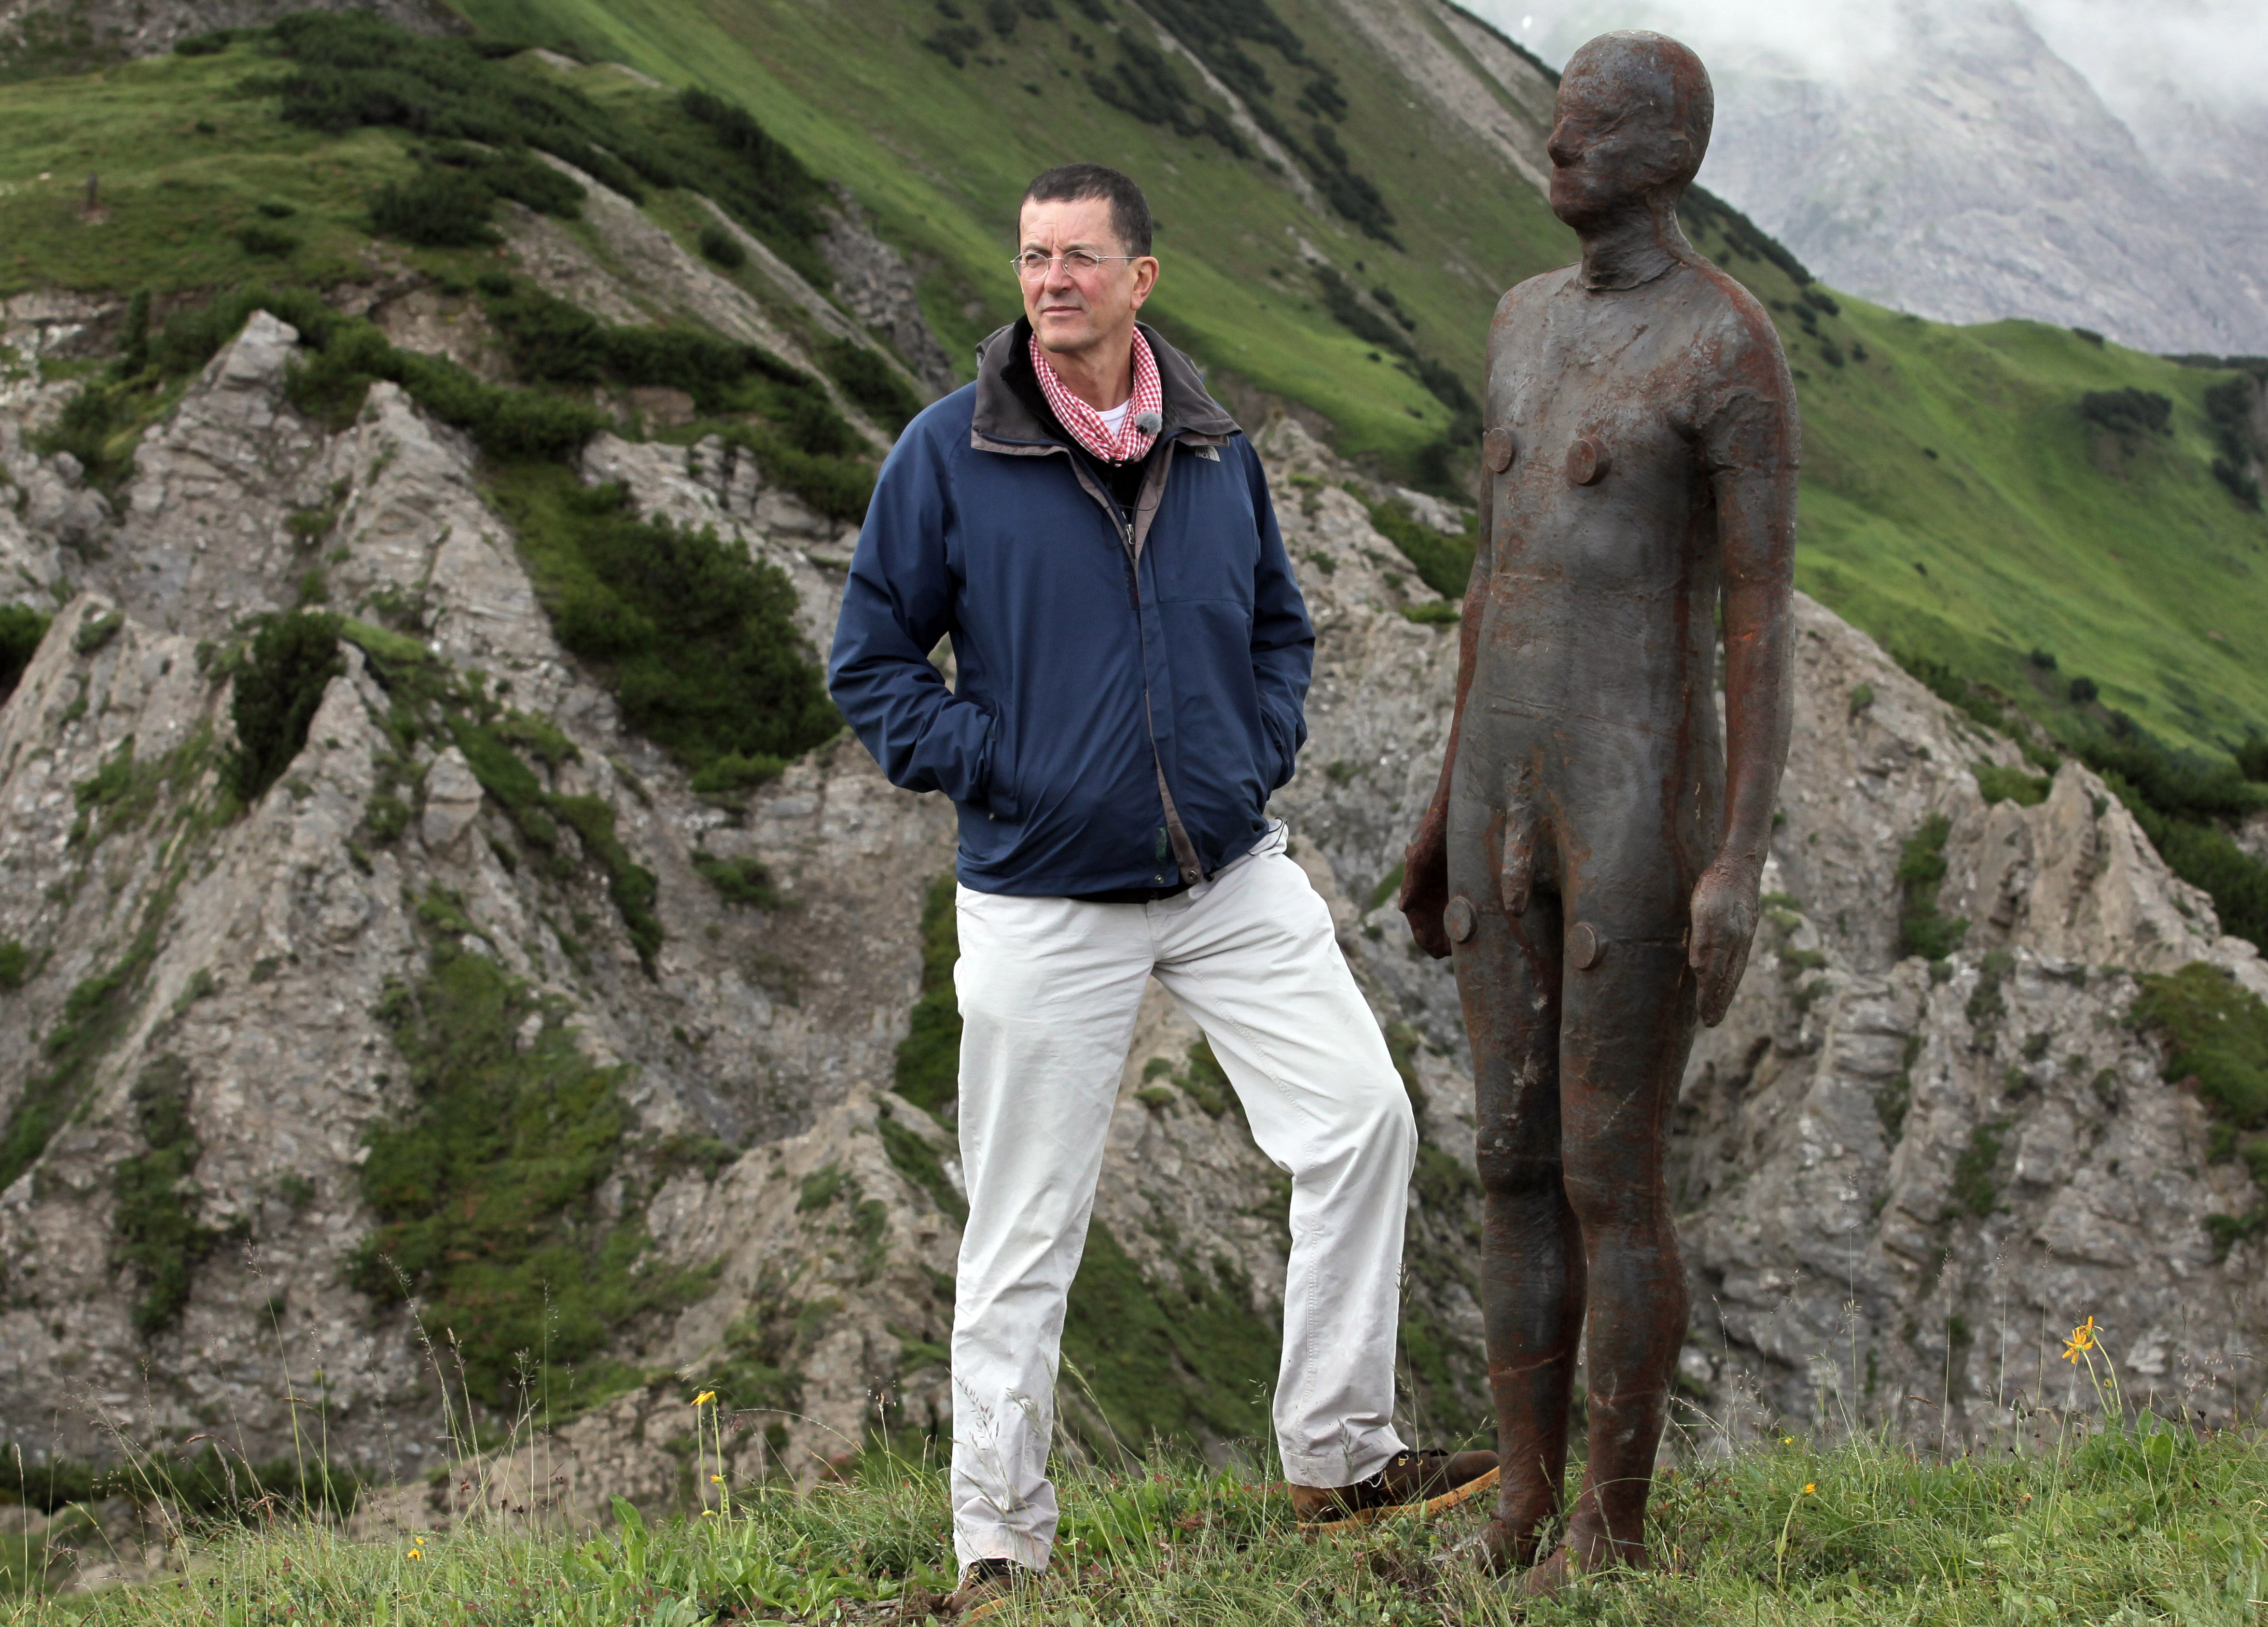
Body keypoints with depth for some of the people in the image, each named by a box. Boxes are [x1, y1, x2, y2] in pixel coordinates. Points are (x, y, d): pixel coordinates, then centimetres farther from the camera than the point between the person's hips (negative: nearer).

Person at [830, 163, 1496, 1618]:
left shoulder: (1215, 449, 6)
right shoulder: (951, 452, -6)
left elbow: (1281, 625, 21)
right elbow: (872, 661, -2)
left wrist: (1263, 754, 4)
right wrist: (991, 772, -11)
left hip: (1234, 877, 4)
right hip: (1045, 898, -4)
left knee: (1363, 1118, -5)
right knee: (1026, 1231, 2)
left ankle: (1339, 1452, 9)